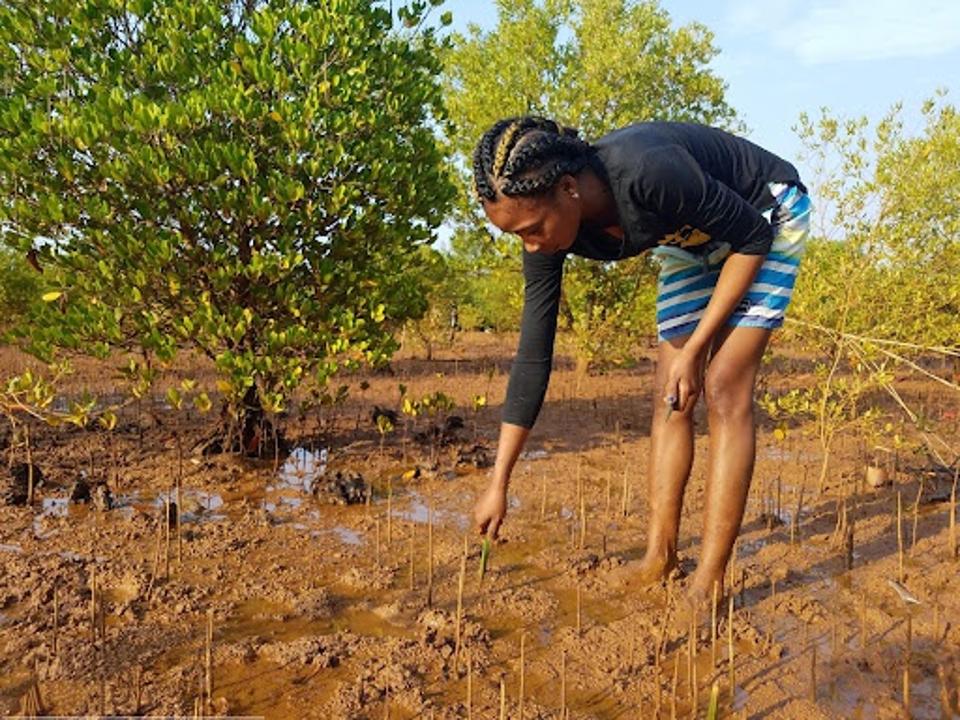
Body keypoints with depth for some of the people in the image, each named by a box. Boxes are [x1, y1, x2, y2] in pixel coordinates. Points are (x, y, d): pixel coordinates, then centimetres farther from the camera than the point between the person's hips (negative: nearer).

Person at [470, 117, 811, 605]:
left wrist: (694, 350, -26)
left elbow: (752, 236, -24)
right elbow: (533, 353, -15)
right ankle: (659, 558, 8)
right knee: (667, 394, 0)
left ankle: (708, 582, -11)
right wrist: (498, 485, -13)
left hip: (766, 215, -6)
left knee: (724, 390, -16)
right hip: (693, 239, 6)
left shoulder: (648, 172, -40)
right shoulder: (549, 230, -20)